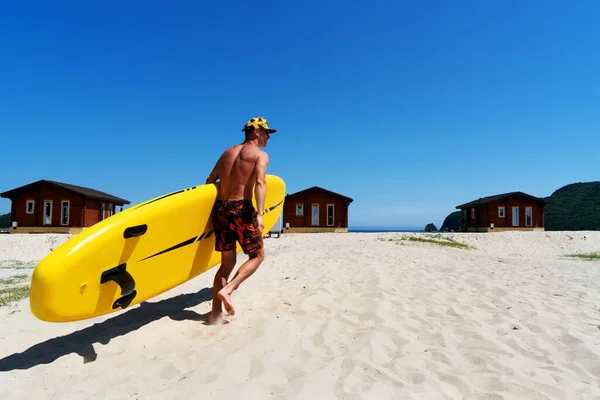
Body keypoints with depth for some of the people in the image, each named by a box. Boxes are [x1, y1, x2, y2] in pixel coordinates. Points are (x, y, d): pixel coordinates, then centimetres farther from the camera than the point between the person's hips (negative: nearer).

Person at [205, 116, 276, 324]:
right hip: (241, 208, -6)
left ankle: (215, 313, 13)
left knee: (227, 262, 14)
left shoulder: (228, 152, 20)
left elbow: (210, 180, 19)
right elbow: (260, 182, -18)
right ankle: (227, 290, -9)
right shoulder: (260, 154, 0)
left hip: (220, 207, 7)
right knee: (257, 255, 10)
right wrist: (259, 214, -27)